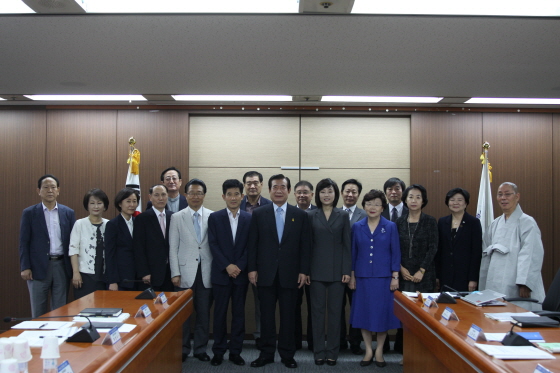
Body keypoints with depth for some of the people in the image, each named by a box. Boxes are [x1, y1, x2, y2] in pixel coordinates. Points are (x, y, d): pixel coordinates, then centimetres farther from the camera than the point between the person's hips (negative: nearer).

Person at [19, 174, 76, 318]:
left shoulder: (68, 213, 6)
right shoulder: (29, 213, 1)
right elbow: (24, 242, 0)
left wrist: (74, 268, 2)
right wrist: (25, 267, -7)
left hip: (62, 266, 2)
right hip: (38, 268, -1)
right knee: (38, 312, 7)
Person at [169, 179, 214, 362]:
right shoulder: (177, 217, 3)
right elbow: (173, 248, 2)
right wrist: (175, 273, -4)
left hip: (206, 272, 1)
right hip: (185, 272, 0)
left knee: (204, 313, 7)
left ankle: (200, 349, 21)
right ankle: (183, 349, 20)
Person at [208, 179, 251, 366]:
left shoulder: (249, 219, 3)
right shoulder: (214, 217, 1)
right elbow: (213, 245, -4)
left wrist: (239, 267, -10)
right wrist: (227, 266, -12)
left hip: (241, 273, 1)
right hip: (221, 273, -1)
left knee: (239, 313, 7)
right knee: (220, 313, 6)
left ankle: (235, 351, 17)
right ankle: (218, 351, 17)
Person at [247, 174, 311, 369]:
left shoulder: (300, 215, 3)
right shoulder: (258, 214, 3)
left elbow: (305, 245, 2)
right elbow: (252, 244, 2)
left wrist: (304, 271, -3)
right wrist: (252, 269, -4)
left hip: (290, 273, 0)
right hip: (266, 273, 0)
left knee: (288, 315, 8)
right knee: (267, 315, 8)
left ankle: (287, 354, 20)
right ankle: (267, 353, 21)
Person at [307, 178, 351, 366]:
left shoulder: (343, 215, 4)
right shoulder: (311, 216, 2)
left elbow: (347, 244, 2)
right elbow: (307, 245, 1)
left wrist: (347, 270, -4)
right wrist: (306, 270, -3)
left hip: (337, 270, 0)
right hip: (317, 270, 0)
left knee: (335, 311, 6)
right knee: (317, 311, 6)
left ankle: (332, 352, 17)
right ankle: (319, 351, 16)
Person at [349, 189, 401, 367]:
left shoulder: (390, 227, 0)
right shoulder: (357, 227, 4)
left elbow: (396, 253, 0)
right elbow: (353, 252, 7)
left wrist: (395, 276, -5)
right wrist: (352, 276, 4)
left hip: (383, 277, -1)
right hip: (363, 277, 2)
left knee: (382, 313, 5)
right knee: (363, 313, 6)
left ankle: (379, 351, 21)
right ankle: (368, 351, 20)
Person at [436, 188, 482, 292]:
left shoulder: (474, 222, -1)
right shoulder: (442, 222, 9)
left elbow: (477, 252, -4)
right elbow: (438, 250, 10)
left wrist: (473, 279, -9)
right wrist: (436, 275, 6)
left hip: (465, 275, -3)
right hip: (445, 275, 3)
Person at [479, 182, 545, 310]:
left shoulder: (527, 222, -5)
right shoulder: (495, 224, 14)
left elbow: (531, 256, -14)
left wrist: (524, 284, -21)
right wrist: (483, 287, 14)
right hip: (495, 288, 6)